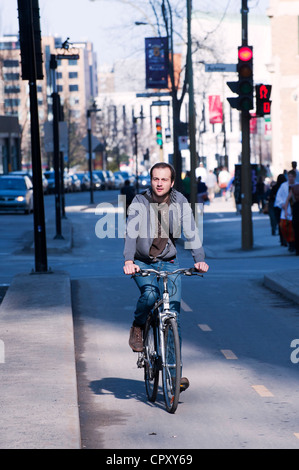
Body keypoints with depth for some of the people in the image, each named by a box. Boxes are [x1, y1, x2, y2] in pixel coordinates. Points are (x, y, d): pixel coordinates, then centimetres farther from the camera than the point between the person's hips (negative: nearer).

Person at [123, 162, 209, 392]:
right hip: (142, 262, -2)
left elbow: (191, 231, -12)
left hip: (169, 263, 2)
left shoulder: (180, 202, -5)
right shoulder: (140, 202, -11)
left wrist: (199, 259, -27)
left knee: (174, 312, -8)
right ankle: (138, 327, 1)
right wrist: (128, 261, -37)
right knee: (150, 294, -31)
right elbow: (131, 232, -22)